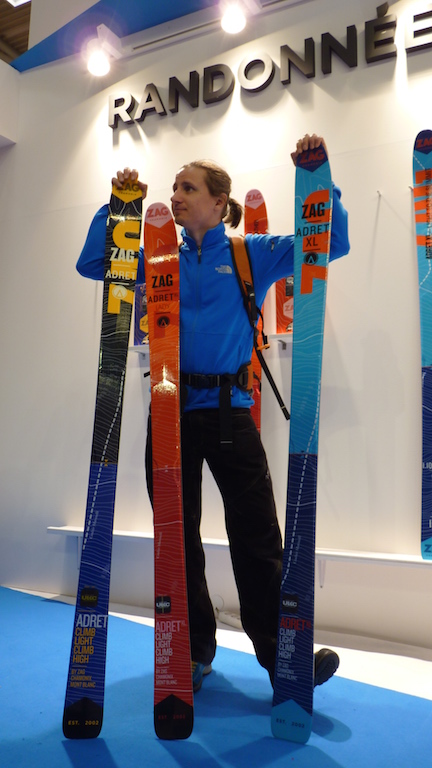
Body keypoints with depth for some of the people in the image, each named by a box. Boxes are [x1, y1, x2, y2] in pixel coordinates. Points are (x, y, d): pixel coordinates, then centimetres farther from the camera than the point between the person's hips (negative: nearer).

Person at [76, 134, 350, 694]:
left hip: (229, 410, -3)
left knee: (258, 539, -1)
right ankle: (194, 651, 27)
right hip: (170, 412, 3)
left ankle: (281, 654, 12)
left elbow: (330, 243, 4)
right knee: (177, 537, 10)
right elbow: (92, 263, 15)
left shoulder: (255, 254, 6)